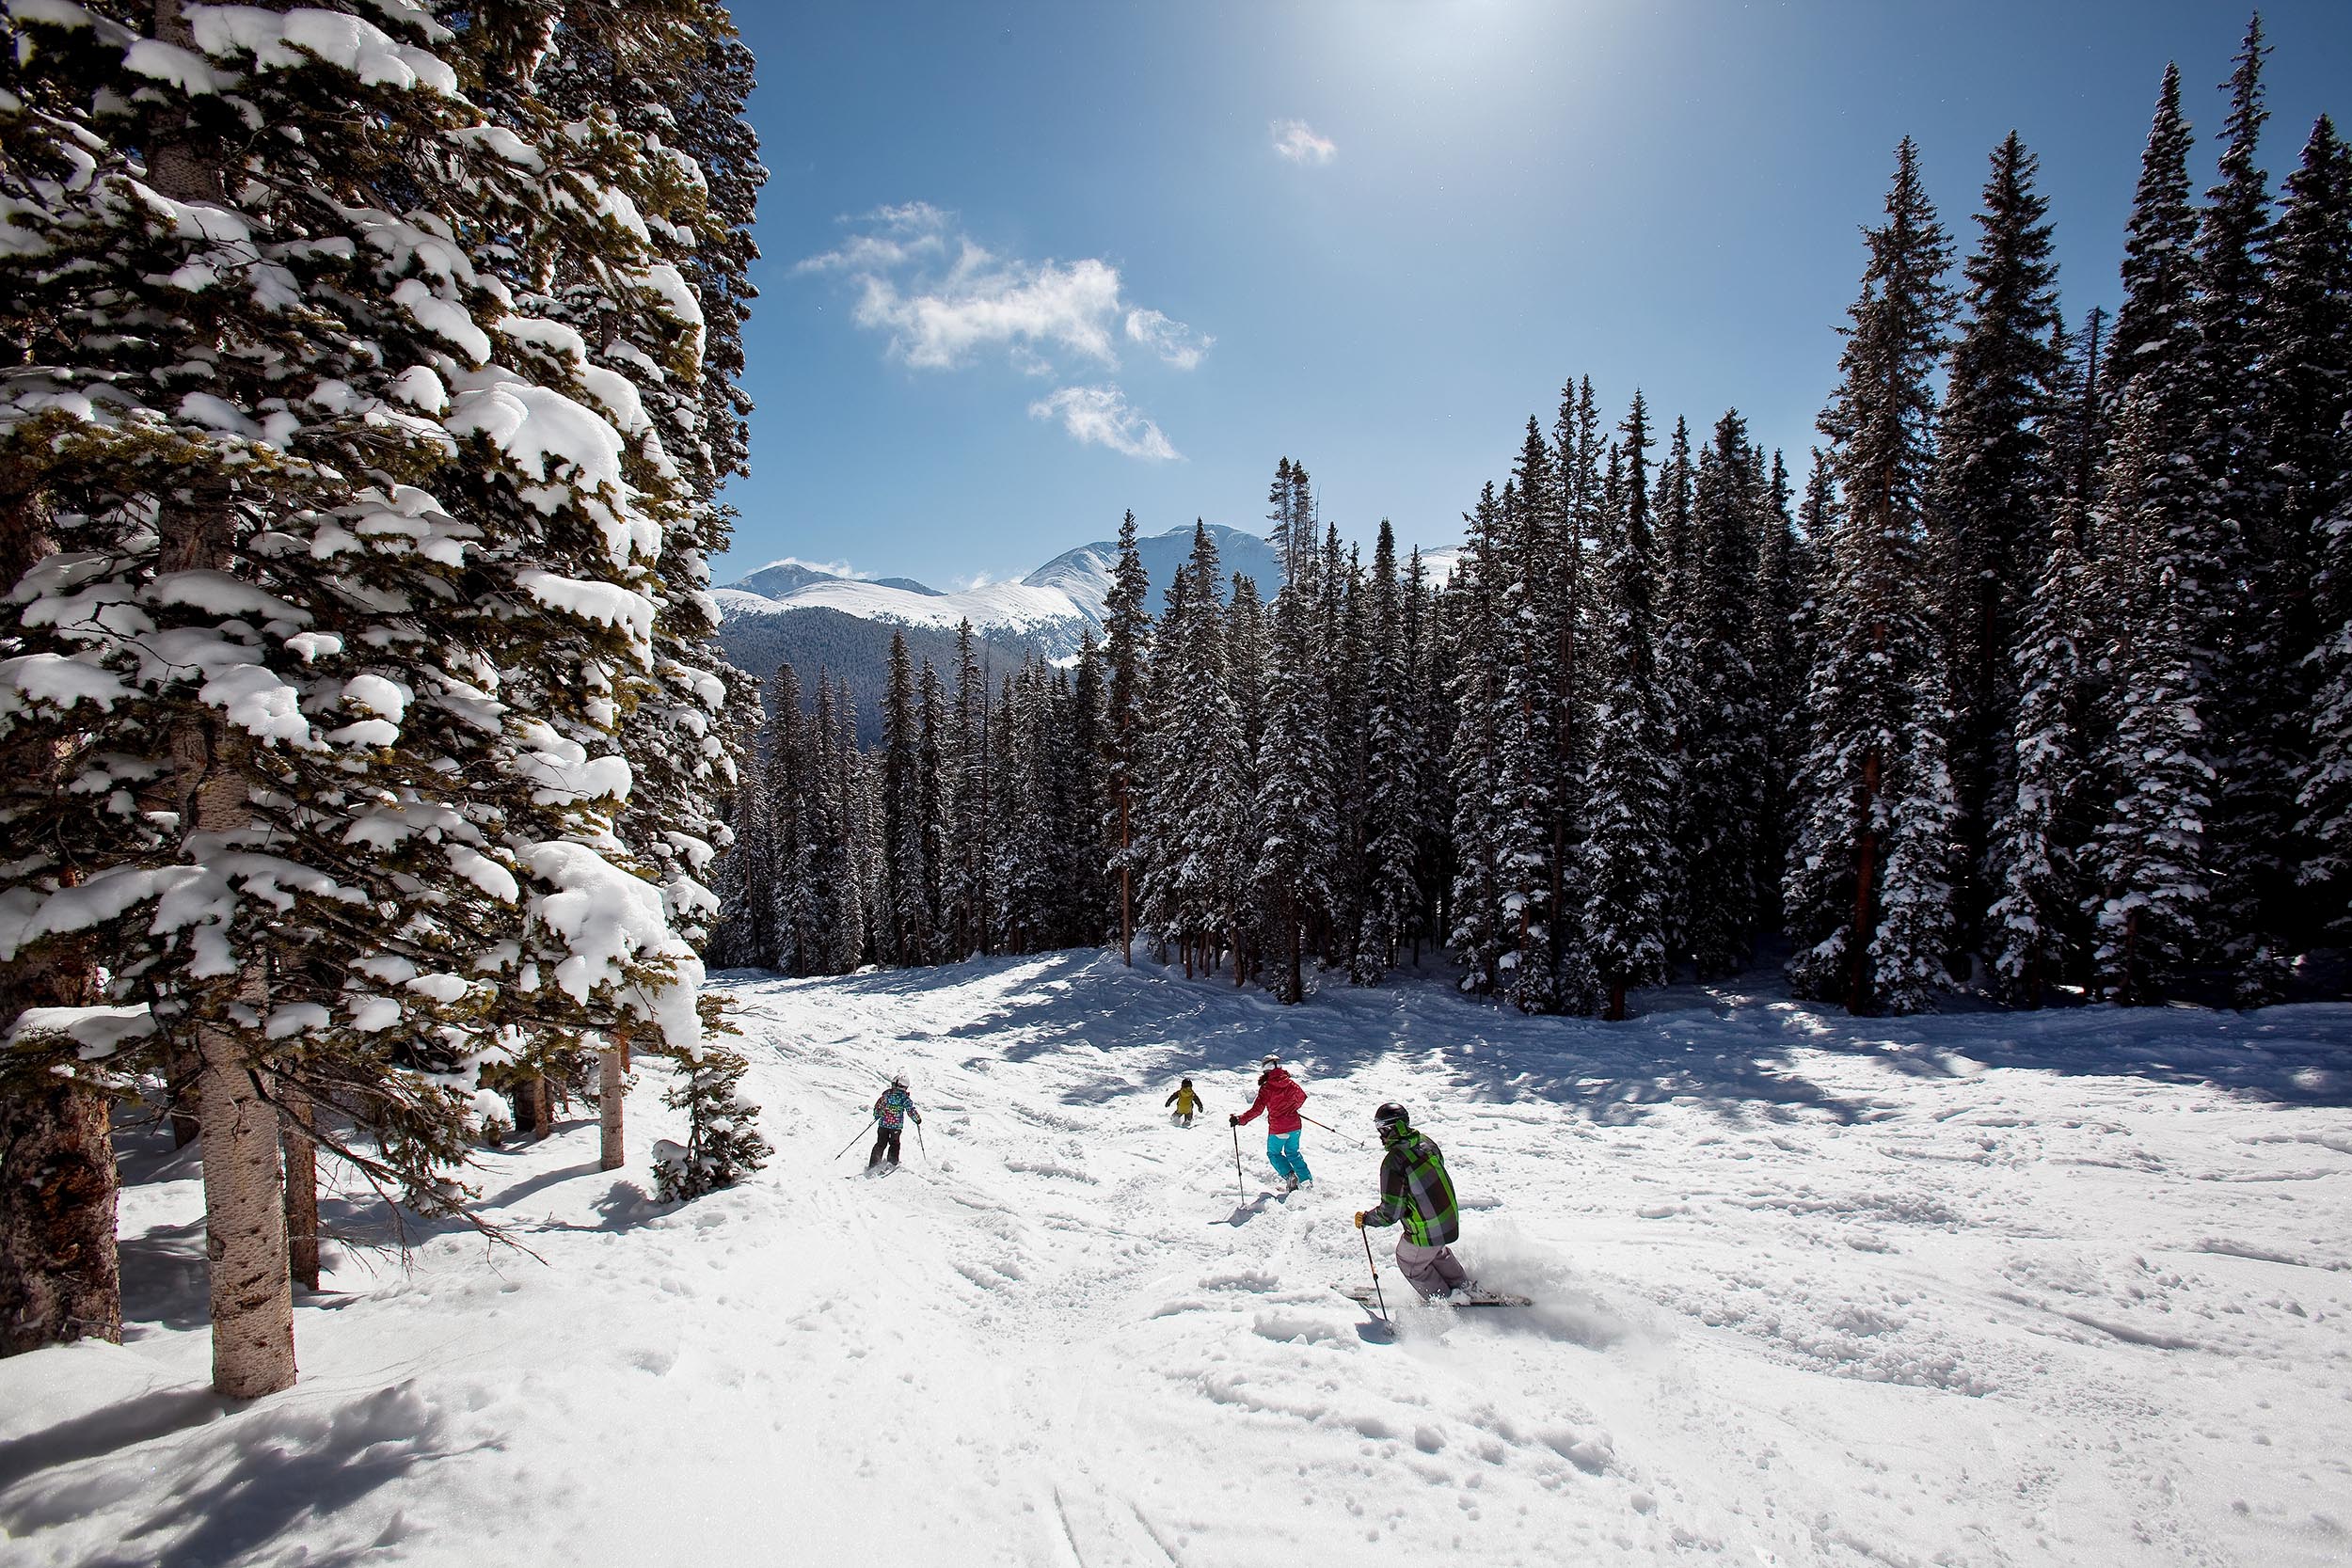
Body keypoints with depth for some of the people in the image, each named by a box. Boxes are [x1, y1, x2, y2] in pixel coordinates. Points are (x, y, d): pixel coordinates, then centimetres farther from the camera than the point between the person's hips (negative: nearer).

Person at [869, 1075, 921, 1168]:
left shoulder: (886, 1094, -2)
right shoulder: (905, 1098, -9)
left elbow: (878, 1106, 6)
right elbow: (911, 1111, -9)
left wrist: (876, 1116, 24)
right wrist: (918, 1120, 7)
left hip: (883, 1124, 2)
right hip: (897, 1126, -2)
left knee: (881, 1144, 13)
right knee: (894, 1144, 18)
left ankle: (873, 1165, 11)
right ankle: (892, 1163, 16)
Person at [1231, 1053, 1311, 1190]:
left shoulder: (1266, 1088, -16)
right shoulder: (1290, 1084, -1)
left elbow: (1257, 1109, -22)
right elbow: (1302, 1097, 16)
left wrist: (1240, 1119, -20)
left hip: (1277, 1129, -5)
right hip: (1294, 1126, 5)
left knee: (1274, 1153, 18)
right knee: (1293, 1153, 24)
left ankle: (1289, 1175, 0)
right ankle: (1307, 1180, 19)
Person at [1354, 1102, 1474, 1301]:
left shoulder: (1393, 1162, -28)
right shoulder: (1425, 1141, -6)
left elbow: (1390, 1213, -23)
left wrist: (1366, 1219, -6)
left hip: (1426, 1232, -7)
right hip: (1451, 1219, 7)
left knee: (1409, 1263, 22)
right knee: (1437, 1252, 36)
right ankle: (1465, 1286, 49)